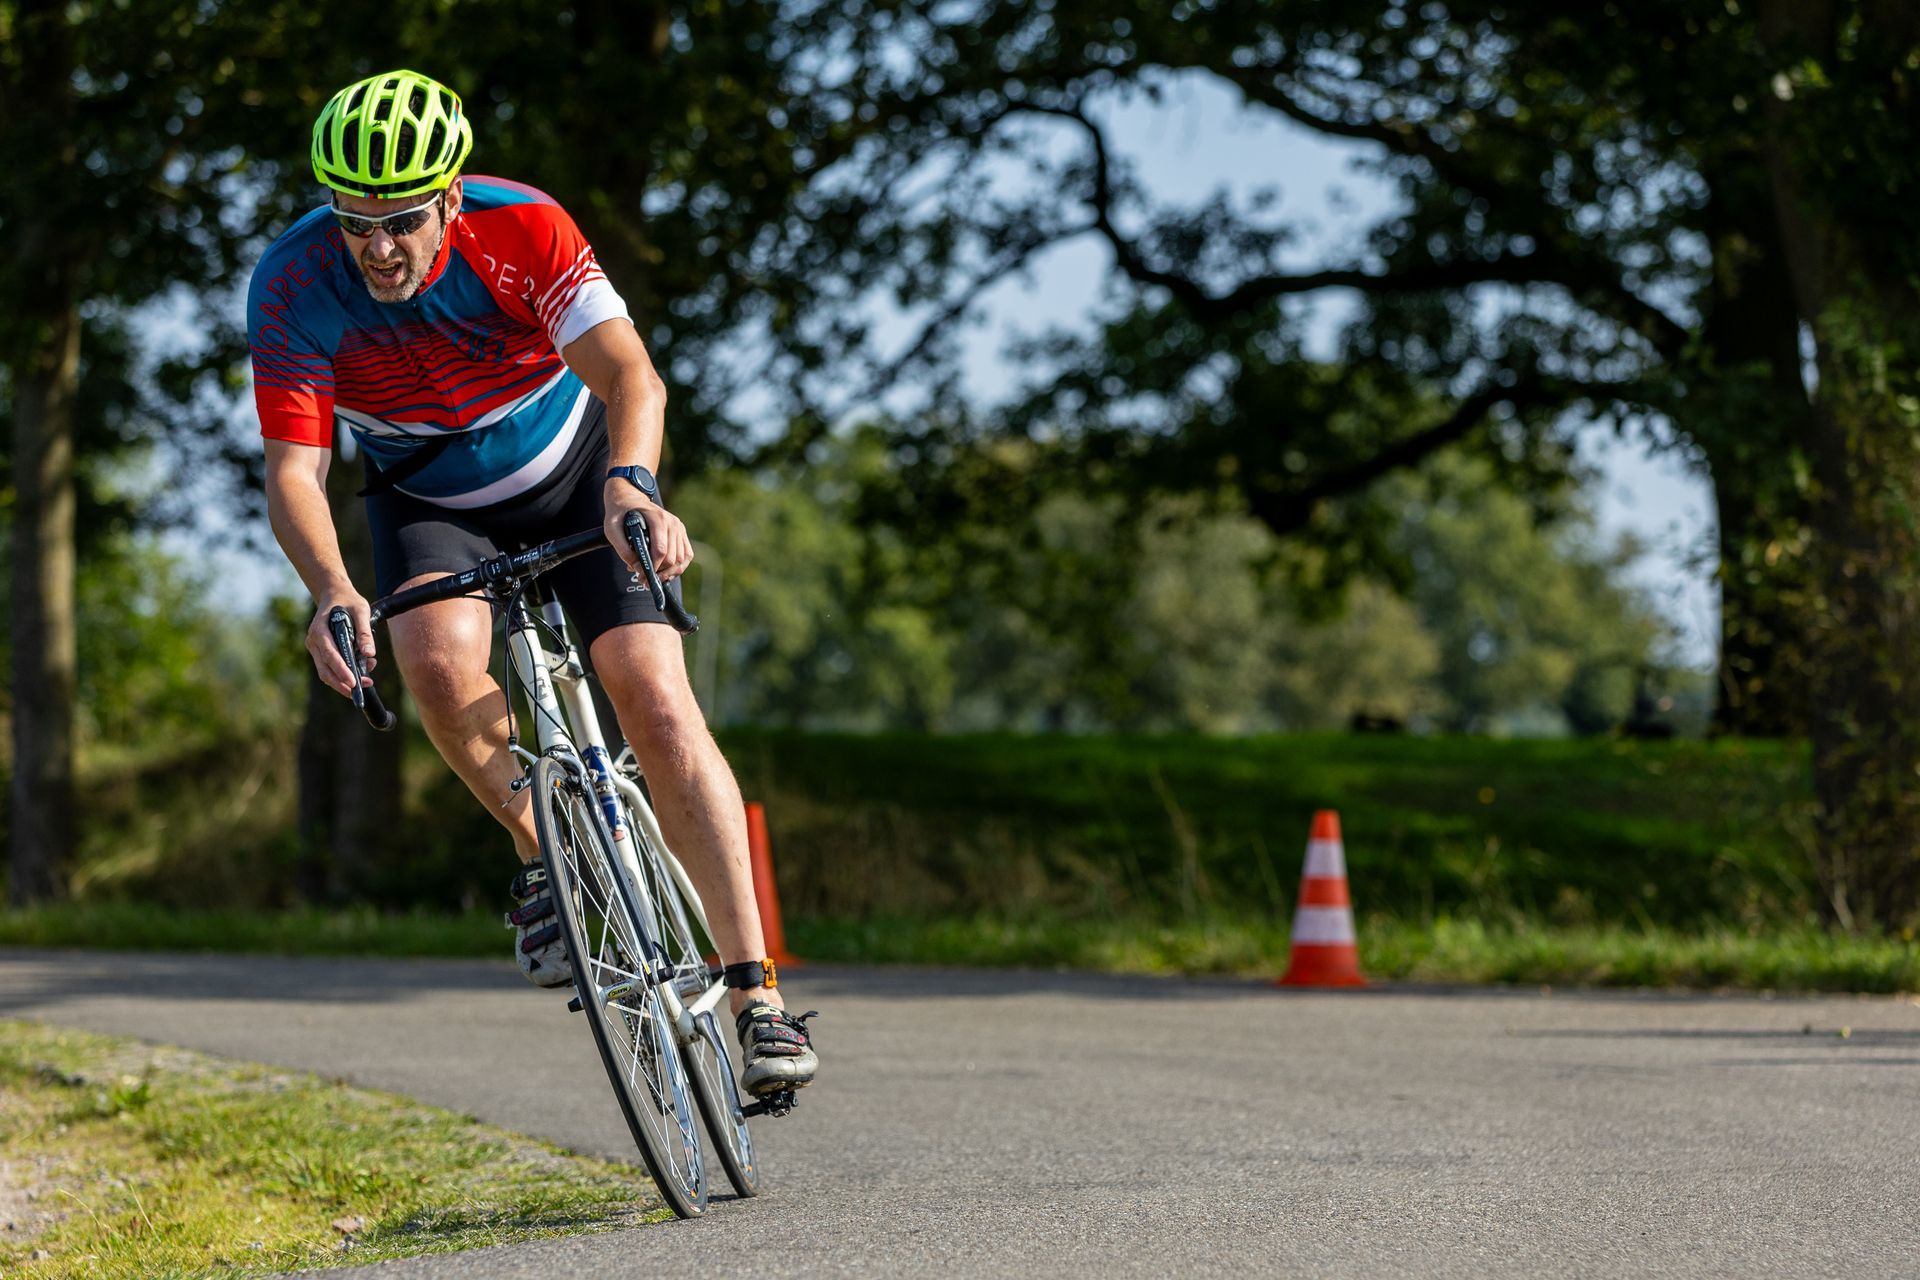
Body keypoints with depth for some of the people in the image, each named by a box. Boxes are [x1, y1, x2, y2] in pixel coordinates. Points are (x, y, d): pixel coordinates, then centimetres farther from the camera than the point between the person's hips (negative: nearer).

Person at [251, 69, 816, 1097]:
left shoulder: (519, 228, -28)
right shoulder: (294, 288, -25)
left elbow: (629, 374, -35)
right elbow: (293, 471, -27)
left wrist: (631, 487, -56)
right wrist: (331, 591, -46)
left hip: (570, 469, -1)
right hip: (430, 505, 1)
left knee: (658, 707, -17)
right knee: (440, 658, -33)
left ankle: (756, 995, -14)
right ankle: (543, 854, -6)